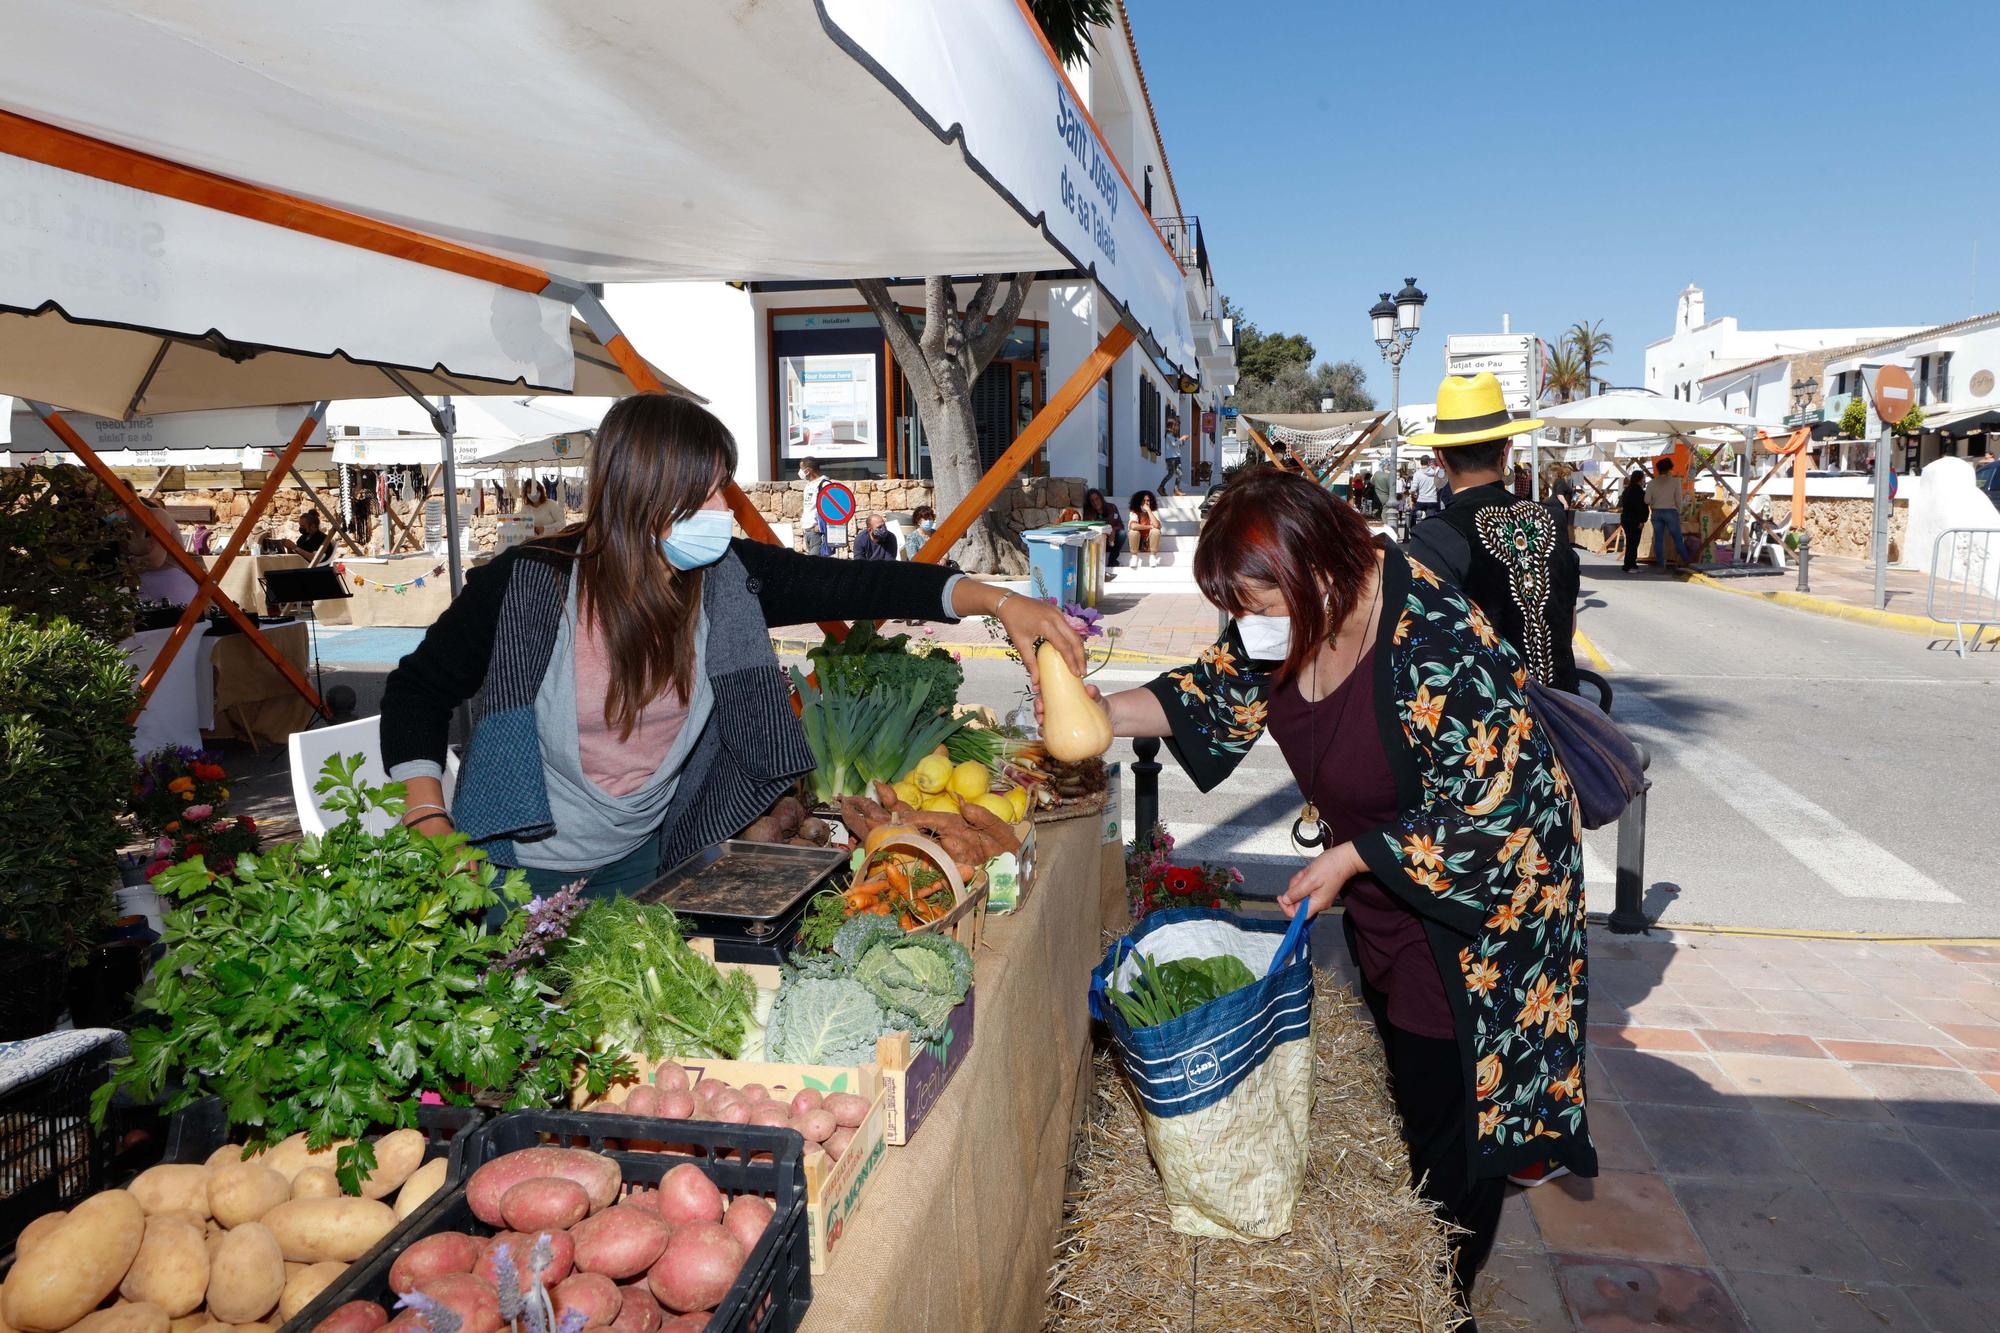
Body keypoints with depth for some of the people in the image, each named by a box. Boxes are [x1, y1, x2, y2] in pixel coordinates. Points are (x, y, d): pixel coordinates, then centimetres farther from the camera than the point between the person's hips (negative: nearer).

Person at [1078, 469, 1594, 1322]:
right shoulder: (1287, 620, -13)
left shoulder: (1439, 648, -34)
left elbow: (1484, 808, -26)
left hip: (1480, 889, -7)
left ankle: (1445, 1296, 28)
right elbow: (1218, 689, 0)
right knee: (1400, 1074, 20)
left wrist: (1350, 858, -22)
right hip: (1383, 886, 7)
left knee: (1453, 1100, 5)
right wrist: (1102, 714, -16)